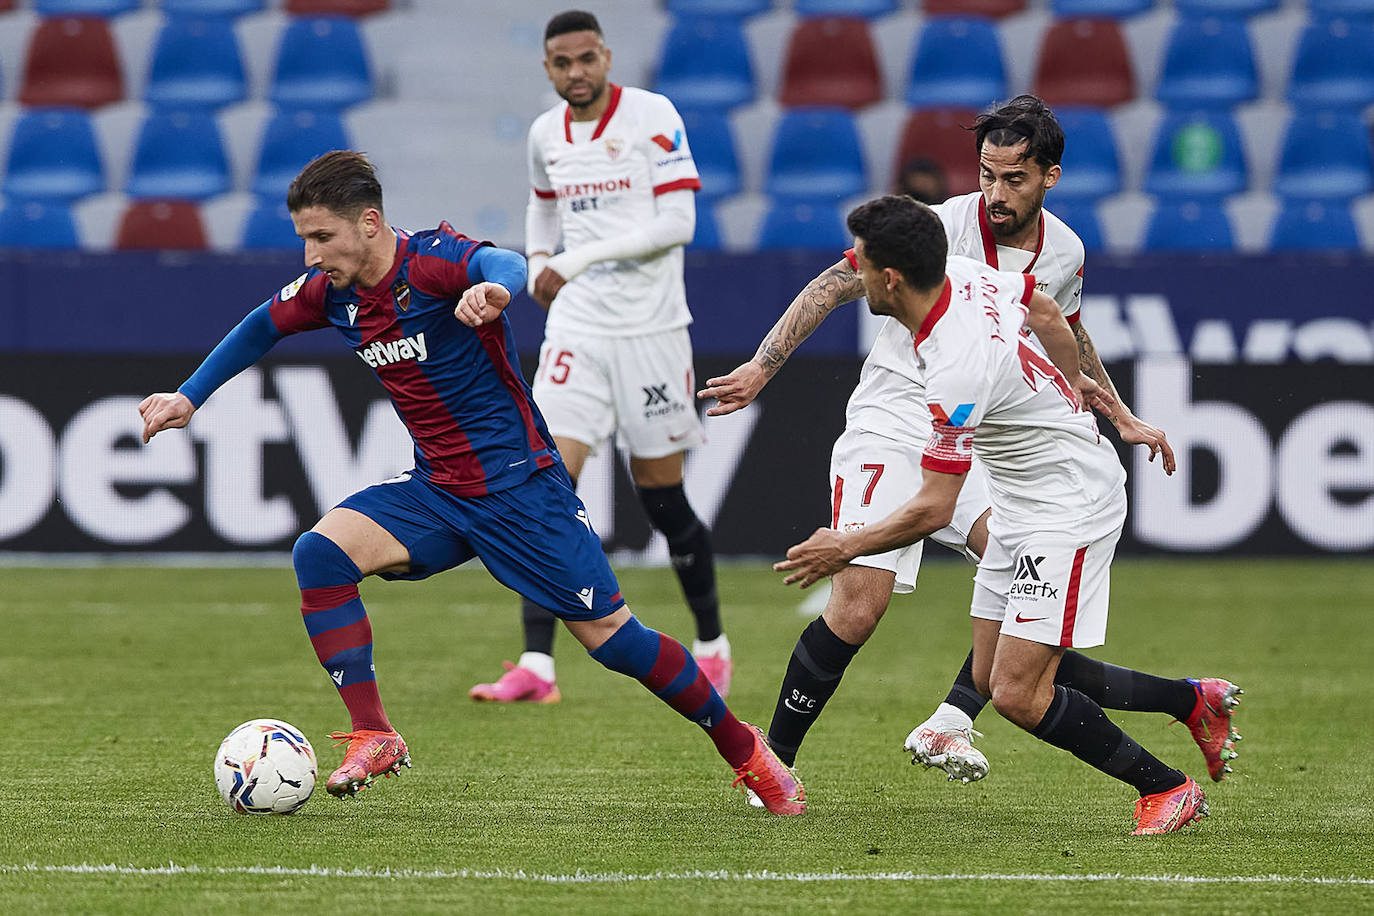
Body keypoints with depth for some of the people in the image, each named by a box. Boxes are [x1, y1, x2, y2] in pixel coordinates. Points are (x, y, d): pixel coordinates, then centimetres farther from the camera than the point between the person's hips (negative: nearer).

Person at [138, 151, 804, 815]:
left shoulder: (430, 260, -20)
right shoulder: (332, 291, 0)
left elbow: (501, 262, -42)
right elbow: (262, 327, 20)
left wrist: (495, 288, -66)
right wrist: (188, 397, 14)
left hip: (520, 482, -6)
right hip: (436, 490, 6)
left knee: (610, 636, -6)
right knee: (320, 554, -17)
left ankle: (743, 748, 14)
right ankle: (373, 738, -13)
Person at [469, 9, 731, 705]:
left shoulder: (651, 116, -9)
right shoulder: (545, 134, 7)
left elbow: (679, 221, -15)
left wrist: (584, 256, -19)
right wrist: (539, 263, 9)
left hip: (649, 328, -4)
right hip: (576, 328, 4)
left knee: (662, 500, 5)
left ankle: (712, 647, 26)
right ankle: (536, 667, -15)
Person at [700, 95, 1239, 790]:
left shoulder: (1064, 252, 2)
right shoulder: (941, 230, -15)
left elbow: (1068, 335, 25)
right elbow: (834, 285, -9)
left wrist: (1120, 416, 23)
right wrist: (763, 365, -17)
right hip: (891, 428, -5)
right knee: (858, 606, -18)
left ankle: (950, 722, -23)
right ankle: (773, 762, -3)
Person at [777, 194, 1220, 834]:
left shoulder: (957, 371, -31)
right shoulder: (963, 273, -6)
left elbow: (933, 510, -24)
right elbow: (1045, 309, 15)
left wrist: (845, 548, -11)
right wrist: (1069, 384, 33)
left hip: (1068, 511, -10)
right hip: (1020, 506, 10)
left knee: (1018, 696, -13)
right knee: (993, 676, 11)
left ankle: (1166, 788, 1)